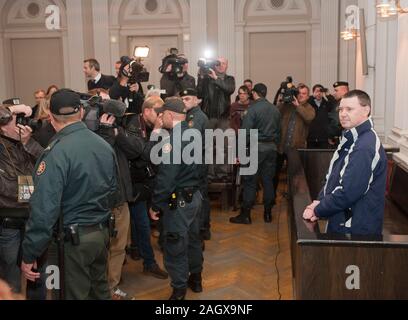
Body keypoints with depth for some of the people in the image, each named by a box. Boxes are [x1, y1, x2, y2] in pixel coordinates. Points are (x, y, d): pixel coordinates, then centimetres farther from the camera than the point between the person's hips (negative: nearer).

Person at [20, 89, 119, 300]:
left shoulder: (57, 152, -20)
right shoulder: (104, 145, 3)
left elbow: (45, 207, -24)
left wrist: (29, 254, -17)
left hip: (75, 237, -7)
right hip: (103, 232, 7)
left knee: (77, 293, 7)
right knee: (100, 287, 22)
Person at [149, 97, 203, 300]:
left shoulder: (173, 139, -21)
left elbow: (165, 177, -23)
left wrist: (155, 205, -16)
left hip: (178, 200, -9)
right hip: (194, 196, 9)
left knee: (175, 246, 3)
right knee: (193, 239, 21)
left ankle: (179, 291, 14)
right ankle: (195, 279, 37)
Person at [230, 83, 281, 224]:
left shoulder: (253, 109, -10)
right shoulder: (275, 109, 8)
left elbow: (245, 132, -14)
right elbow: (279, 131, 12)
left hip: (257, 148, -5)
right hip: (272, 148, 6)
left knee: (250, 182, 0)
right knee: (268, 181, 10)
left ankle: (245, 215, 4)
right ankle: (268, 213, 17)